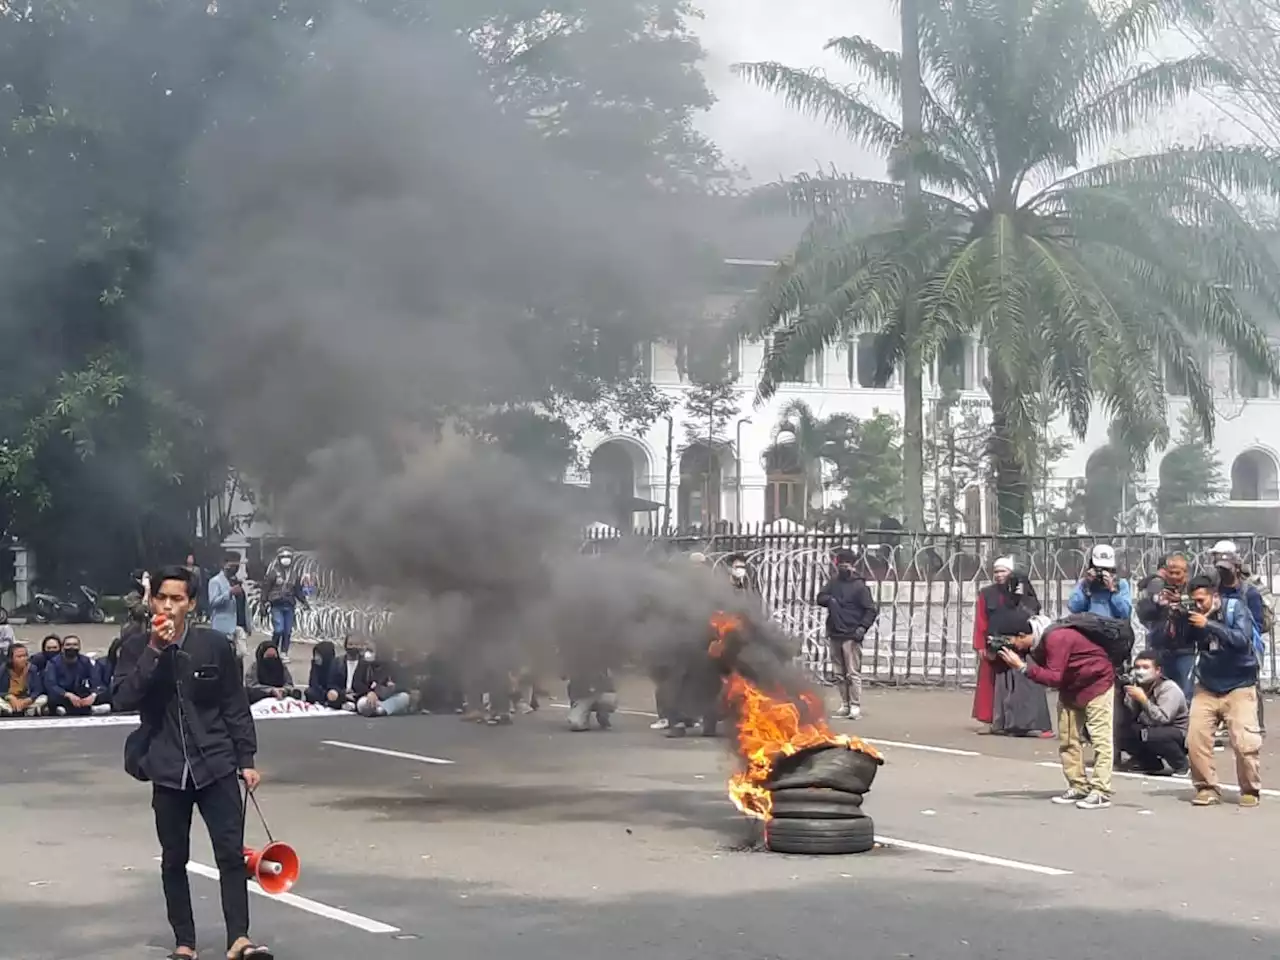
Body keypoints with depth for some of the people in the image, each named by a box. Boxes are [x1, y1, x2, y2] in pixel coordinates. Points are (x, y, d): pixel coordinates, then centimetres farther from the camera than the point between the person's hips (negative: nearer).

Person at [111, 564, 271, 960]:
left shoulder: (215, 645, -2)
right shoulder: (136, 649, 0)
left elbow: (236, 706, 4)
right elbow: (124, 699, -15)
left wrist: (246, 759, 2)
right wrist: (154, 650, -21)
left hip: (217, 764, -1)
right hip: (167, 768, 1)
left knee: (231, 852, -7)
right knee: (174, 859, 9)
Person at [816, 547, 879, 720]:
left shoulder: (859, 586, -5)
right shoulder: (834, 582, 11)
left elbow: (872, 609, -5)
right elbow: (820, 597, 9)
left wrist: (863, 627, -15)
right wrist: (829, 599, -12)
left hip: (851, 636, -6)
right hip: (834, 635, 6)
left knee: (853, 673, -8)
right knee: (840, 674, 10)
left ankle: (855, 706, -7)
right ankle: (845, 705, 17)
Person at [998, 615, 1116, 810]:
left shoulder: (1056, 639, -32)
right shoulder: (1038, 642, -6)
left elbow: (1054, 678, -34)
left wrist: (1022, 666, -36)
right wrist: (1013, 655, -15)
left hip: (1097, 684, -9)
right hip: (1071, 688, 10)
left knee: (1100, 738, -10)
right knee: (1067, 739, 8)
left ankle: (1101, 793, -13)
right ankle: (1078, 787, 14)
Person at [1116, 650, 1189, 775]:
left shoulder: (1170, 689, -18)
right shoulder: (1138, 686, 0)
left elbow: (1162, 719, -32)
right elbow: (1128, 718, -5)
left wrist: (1143, 699, -34)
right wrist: (1129, 698, -20)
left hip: (1179, 734, -7)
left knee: (1151, 735, -37)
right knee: (1121, 729, -15)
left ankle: (1180, 764, -8)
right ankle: (1151, 763, 6)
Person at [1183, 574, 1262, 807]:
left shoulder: (1235, 607, -10)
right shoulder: (1195, 615, 0)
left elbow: (1242, 640, -25)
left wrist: (1209, 625, -30)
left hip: (1239, 686, -4)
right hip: (1207, 687, 4)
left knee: (1245, 742, -11)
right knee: (1195, 739, -7)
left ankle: (1251, 790, 7)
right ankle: (1207, 788, 6)